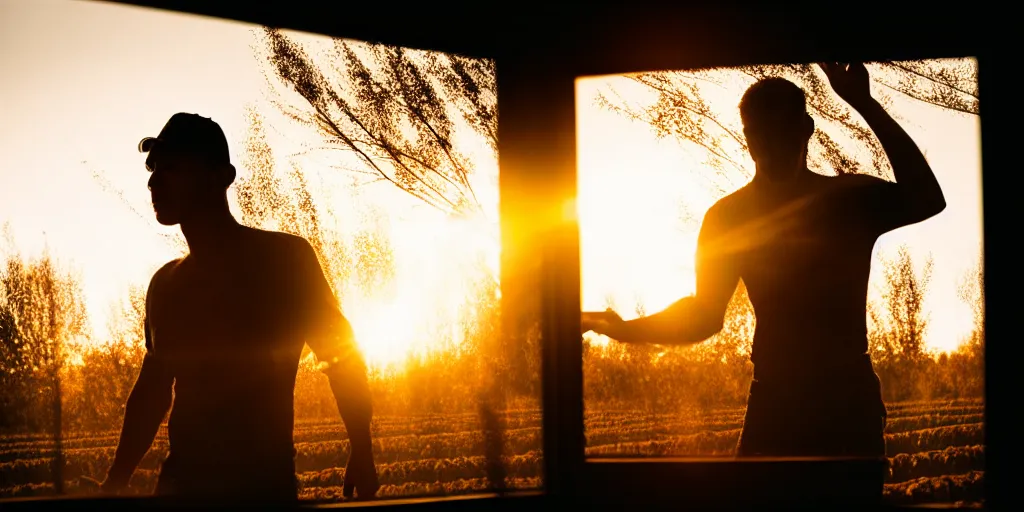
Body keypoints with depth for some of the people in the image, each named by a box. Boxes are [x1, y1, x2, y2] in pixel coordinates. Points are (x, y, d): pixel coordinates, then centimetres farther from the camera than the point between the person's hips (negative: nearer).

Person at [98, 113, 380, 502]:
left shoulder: (283, 257, 0)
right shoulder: (166, 283, 15)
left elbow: (340, 357, 3)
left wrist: (362, 454, -6)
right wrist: (115, 482, 14)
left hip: (262, 487, -5)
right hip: (180, 489, 5)